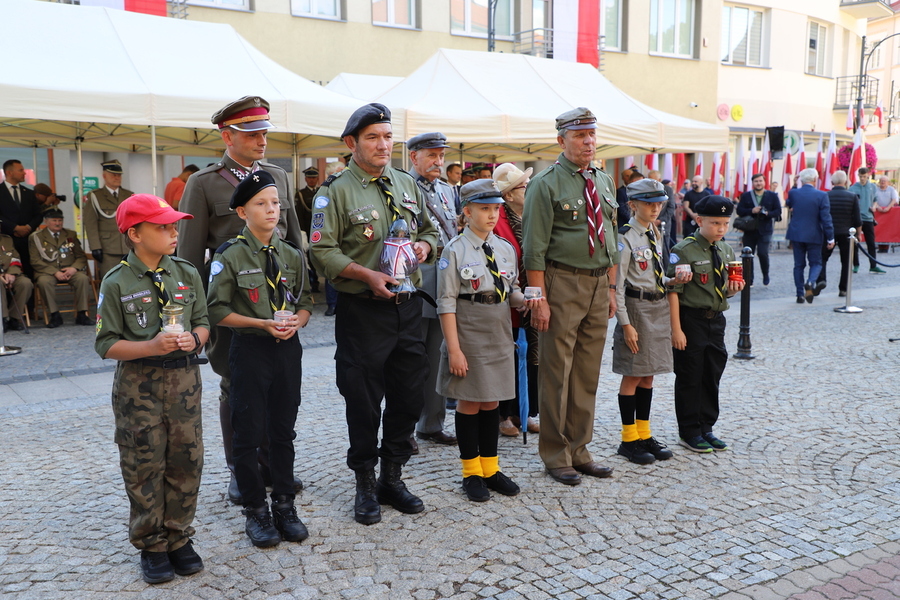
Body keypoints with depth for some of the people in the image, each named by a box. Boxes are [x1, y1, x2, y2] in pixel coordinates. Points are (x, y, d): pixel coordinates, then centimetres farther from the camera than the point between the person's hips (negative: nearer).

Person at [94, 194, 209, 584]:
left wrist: (193, 339, -13)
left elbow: (203, 323, 9)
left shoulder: (187, 274, 3)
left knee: (186, 461, 9)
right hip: (138, 384, -3)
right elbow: (106, 344, -7)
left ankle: (179, 538, 25)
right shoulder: (117, 283, -7)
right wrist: (152, 346, -20)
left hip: (184, 378, 3)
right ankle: (151, 546, 22)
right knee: (145, 467, 5)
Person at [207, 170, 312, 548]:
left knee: (283, 432, 12)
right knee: (248, 434, 4)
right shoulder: (230, 255, -6)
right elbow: (217, 311, -8)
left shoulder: (292, 255, 8)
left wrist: (296, 321, -10)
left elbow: (306, 302, 12)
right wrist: (263, 323, -16)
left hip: (288, 348, 4)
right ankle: (255, 511, 19)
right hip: (250, 350, -4)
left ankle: (284, 505, 25)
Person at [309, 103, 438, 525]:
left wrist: (424, 246, -3)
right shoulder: (336, 191, -6)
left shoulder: (407, 185, 12)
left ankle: (392, 478, 29)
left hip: (408, 305, 6)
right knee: (364, 401, 4)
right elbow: (322, 251, -11)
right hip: (363, 311, -5)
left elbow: (430, 230, 20)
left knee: (408, 396, 11)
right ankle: (366, 486, 22)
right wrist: (367, 275, -22)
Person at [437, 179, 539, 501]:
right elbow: (446, 303, -11)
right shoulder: (455, 250, -9)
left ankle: (490, 468, 25)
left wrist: (525, 300, -10)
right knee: (469, 402, 6)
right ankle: (471, 473, 19)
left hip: (500, 335, 5)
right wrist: (454, 349, -15)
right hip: (469, 334, -5)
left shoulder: (506, 249, 7)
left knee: (492, 401, 13)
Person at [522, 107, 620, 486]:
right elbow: (534, 247, -11)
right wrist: (539, 299, -16)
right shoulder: (546, 184, -7)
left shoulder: (604, 182, 14)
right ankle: (556, 456, 14)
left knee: (588, 373, 13)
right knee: (556, 373, 1)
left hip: (599, 284, 7)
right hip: (563, 283, -6)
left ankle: (579, 451, 25)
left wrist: (611, 287, 13)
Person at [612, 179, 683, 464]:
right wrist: (626, 324, -18)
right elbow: (617, 284, -15)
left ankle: (644, 434, 25)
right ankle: (629, 439, 14)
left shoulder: (657, 235, 12)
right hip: (636, 309, -7)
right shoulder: (625, 238, -12)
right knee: (633, 376, 2)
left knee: (648, 375, 14)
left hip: (659, 309, 8)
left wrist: (673, 281, -2)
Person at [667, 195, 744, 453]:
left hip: (716, 320, 7)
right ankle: (689, 433, 15)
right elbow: (673, 291, -15)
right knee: (689, 378, 3)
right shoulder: (684, 250, -12)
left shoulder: (726, 251, 10)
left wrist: (733, 287, -5)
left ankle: (706, 428, 25)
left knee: (712, 376, 13)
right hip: (690, 320, -7)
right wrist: (676, 329, -19)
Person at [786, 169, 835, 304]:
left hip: (796, 234, 2)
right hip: (814, 235, -2)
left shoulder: (793, 193, -4)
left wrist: (795, 184, 23)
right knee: (816, 263, 11)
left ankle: (800, 294, 9)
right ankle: (811, 282, -18)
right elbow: (826, 218, -10)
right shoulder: (821, 195, -10)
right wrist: (830, 238, -4)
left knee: (799, 265, 9)